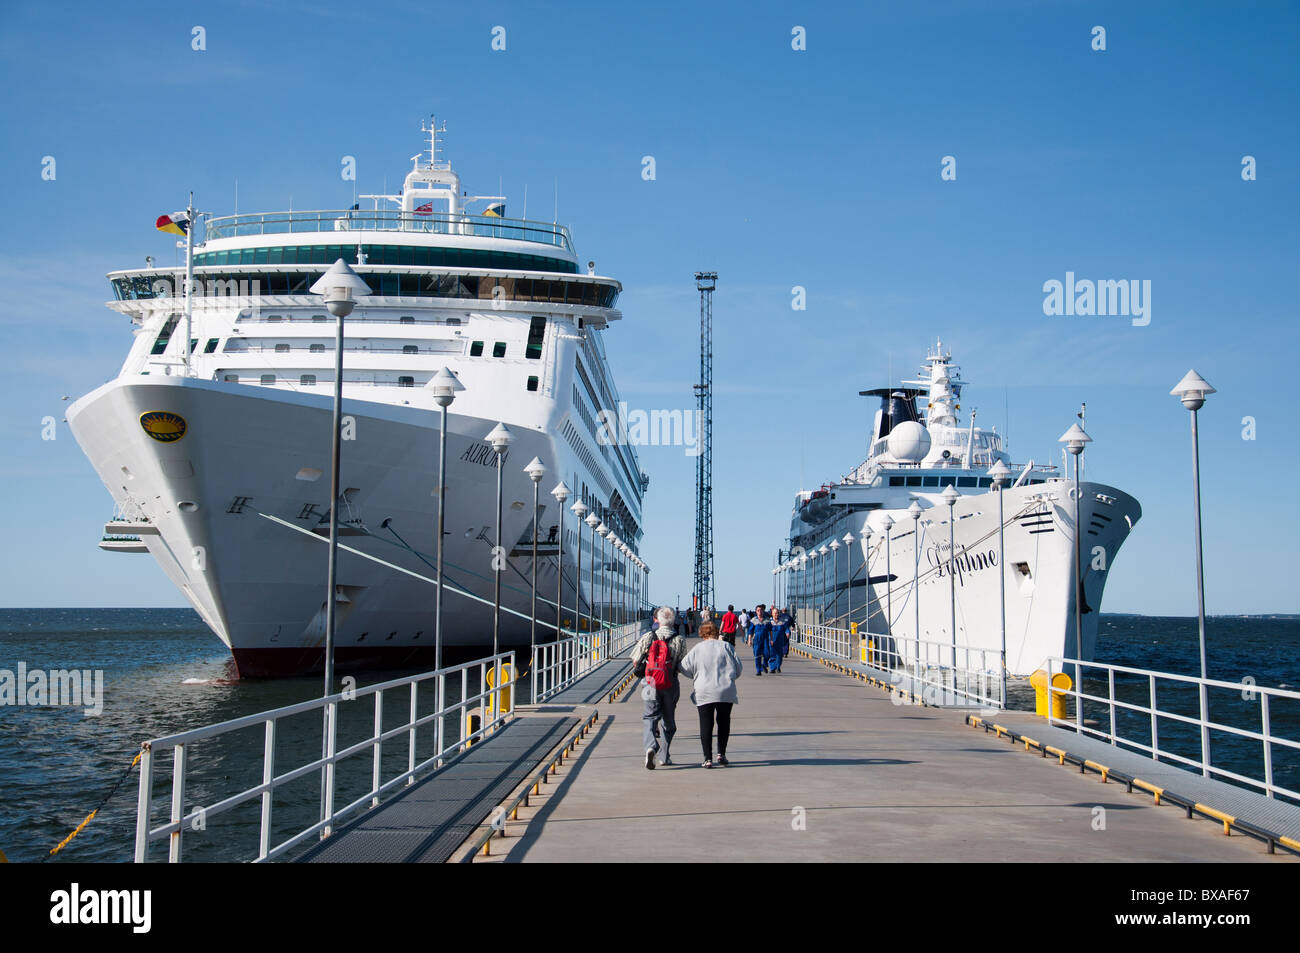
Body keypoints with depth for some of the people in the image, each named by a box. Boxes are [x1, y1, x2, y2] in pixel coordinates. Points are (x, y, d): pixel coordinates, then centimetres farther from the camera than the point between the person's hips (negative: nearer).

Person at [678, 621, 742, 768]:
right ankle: (721, 754, 14)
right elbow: (738, 668, 5)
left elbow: (685, 667, -1)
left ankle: (708, 758, -2)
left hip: (704, 692, -1)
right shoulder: (726, 646, 4)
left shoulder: (697, 649, 2)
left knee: (706, 724, 3)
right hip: (726, 691, 1)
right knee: (724, 722, 17)